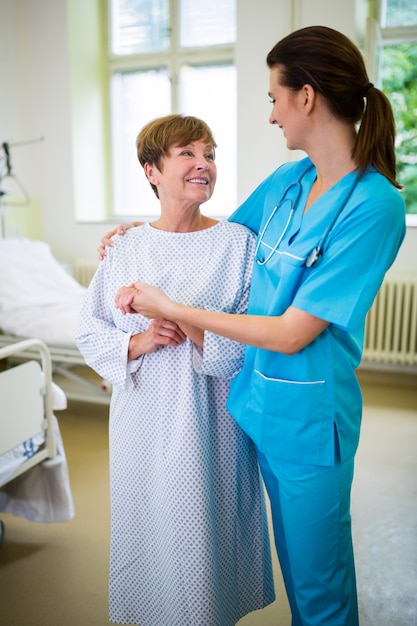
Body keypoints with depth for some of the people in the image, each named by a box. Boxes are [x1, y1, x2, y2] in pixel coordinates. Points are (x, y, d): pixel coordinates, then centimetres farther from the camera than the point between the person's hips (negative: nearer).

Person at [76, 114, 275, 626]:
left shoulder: (239, 243, -6)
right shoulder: (124, 249, 0)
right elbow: (88, 334, 2)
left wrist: (186, 321, -23)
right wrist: (140, 341, -16)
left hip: (210, 419, -1)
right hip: (144, 417, 2)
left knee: (207, 523, 12)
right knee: (149, 523, 18)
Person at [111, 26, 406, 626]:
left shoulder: (374, 205, -21)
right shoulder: (289, 179, 1)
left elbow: (292, 334, -22)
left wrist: (170, 308, -18)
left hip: (308, 416, -6)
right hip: (260, 398, 7)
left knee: (318, 578, 16)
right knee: (293, 554, 27)